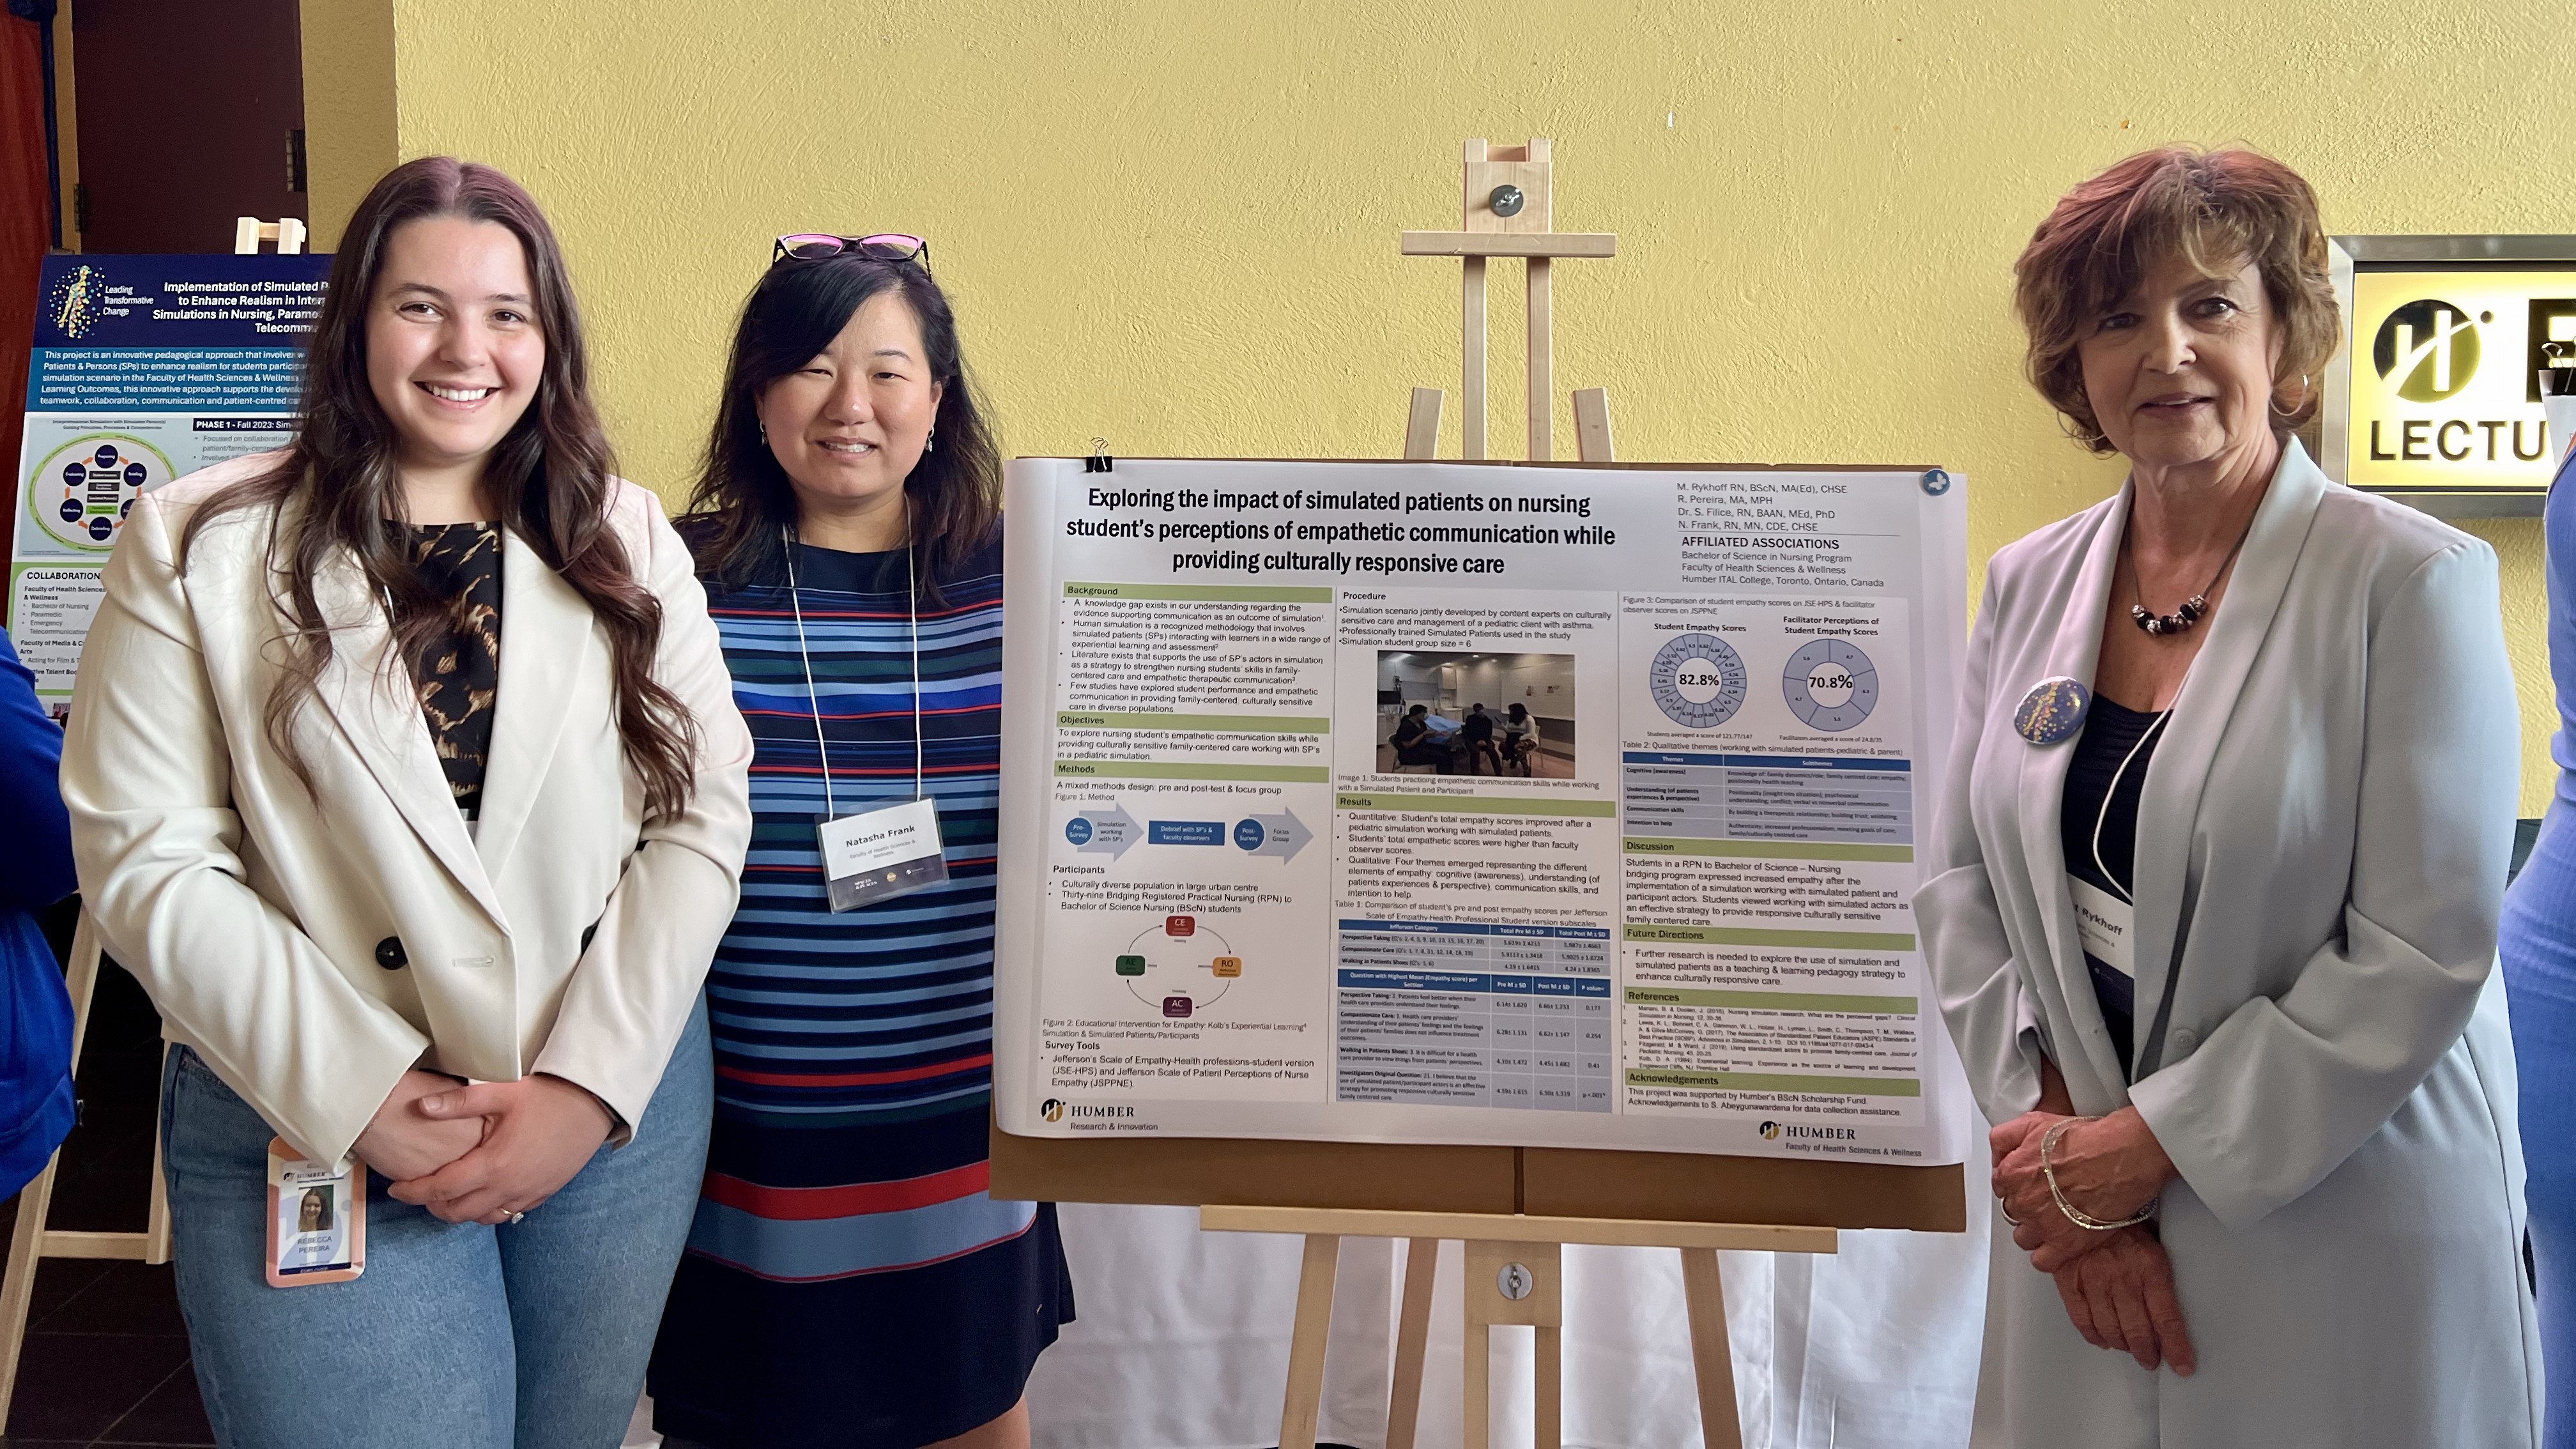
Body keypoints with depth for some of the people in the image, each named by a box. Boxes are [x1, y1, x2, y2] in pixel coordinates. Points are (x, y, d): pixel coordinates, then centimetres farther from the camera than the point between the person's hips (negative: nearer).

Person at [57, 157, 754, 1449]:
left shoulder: (626, 544, 4)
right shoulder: (199, 550, -2)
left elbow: (704, 813, -2)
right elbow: (147, 861, -7)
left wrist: (589, 1084, -11)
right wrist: (365, 1097, -13)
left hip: (619, 1114, 3)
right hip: (313, 1126, -2)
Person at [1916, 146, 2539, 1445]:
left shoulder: (2409, 582, -11)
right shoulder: (2029, 584, 3)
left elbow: (2425, 950, -16)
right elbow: (1961, 886, 3)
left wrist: (2147, 1145, -16)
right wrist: (2051, 1129, -8)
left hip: (2344, 1234, -4)